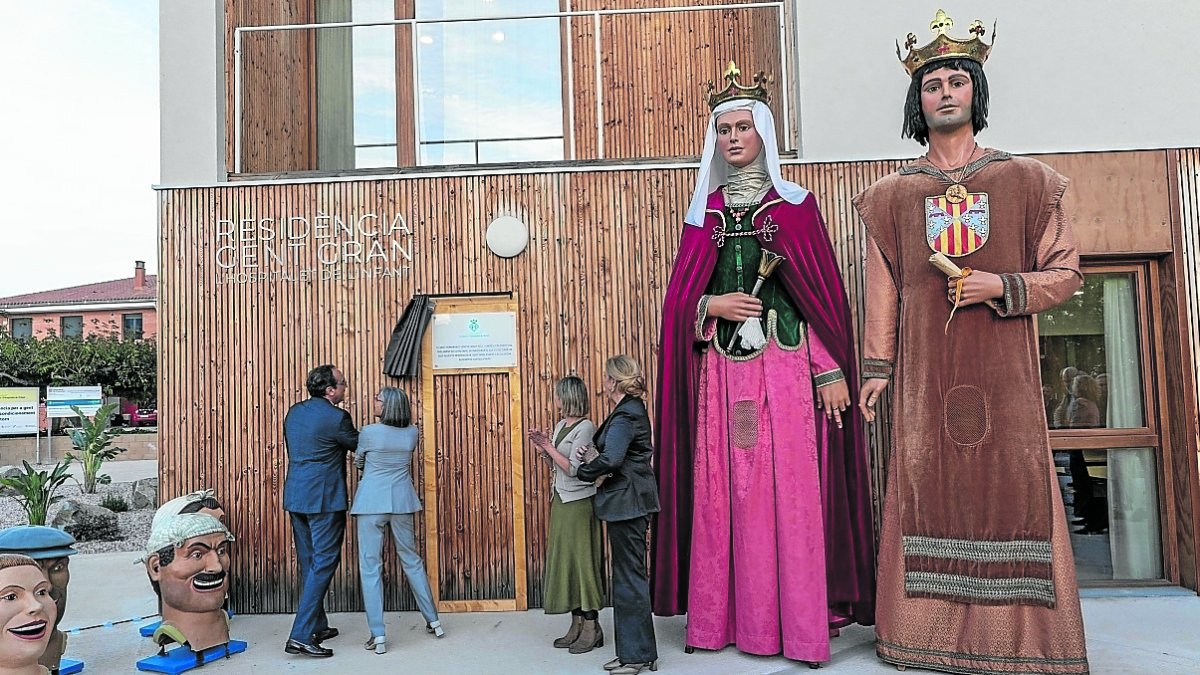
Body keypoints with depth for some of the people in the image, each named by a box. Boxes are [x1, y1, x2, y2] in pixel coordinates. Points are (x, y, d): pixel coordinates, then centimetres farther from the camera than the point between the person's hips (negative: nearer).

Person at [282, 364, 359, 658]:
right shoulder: (336, 417, -15)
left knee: (309, 564, 16)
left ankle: (317, 627, 27)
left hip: (295, 497, 8)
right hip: (324, 500, -8)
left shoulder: (294, 412, 8)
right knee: (324, 564, -3)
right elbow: (358, 445, 0)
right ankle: (301, 636, -6)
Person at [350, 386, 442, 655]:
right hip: (401, 501, 4)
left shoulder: (369, 432, -10)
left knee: (370, 567, 2)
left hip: (372, 502, -4)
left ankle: (378, 634, 0)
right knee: (412, 560, 16)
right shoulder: (412, 433, 0)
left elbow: (358, 463, 7)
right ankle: (433, 620, 24)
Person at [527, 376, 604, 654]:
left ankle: (592, 627, 7)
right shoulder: (561, 425, 12)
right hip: (561, 501, 9)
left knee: (582, 560, -3)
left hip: (579, 504, -9)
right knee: (565, 560, 11)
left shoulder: (585, 427, -14)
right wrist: (543, 448, 2)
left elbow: (573, 469, -18)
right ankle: (577, 624, 19)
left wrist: (549, 447, -13)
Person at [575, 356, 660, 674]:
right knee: (628, 574, 15)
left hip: (627, 501, -10)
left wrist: (584, 470, -12)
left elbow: (611, 459, -29)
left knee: (630, 576, -1)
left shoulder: (625, 416, -17)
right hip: (630, 501, 10)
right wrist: (590, 457, -1)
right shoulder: (633, 410, 14)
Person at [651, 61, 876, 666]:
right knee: (724, 487, 3)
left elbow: (824, 291, 2)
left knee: (791, 486, -4)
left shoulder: (794, 204, 7)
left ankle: (798, 622, 7)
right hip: (720, 367, 3)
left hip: (785, 363, -2)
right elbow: (680, 298, 12)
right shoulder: (705, 211, 14)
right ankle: (728, 618, 13)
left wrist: (831, 369, -6)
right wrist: (711, 306, -10)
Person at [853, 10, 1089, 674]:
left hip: (1003, 367, 0)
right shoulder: (893, 195, 11)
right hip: (925, 369, 1)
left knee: (1012, 481, 0)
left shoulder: (1026, 181, 9)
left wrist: (1003, 285, -11)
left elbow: (1066, 273, 7)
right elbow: (883, 289, 9)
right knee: (928, 481, 1)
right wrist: (876, 366, 3)